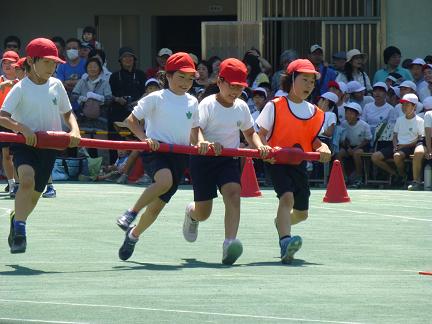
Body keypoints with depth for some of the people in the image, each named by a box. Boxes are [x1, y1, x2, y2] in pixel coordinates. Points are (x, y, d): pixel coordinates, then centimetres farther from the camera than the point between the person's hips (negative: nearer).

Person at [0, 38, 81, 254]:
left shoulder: (56, 85, 5)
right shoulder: (21, 88, -9)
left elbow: (67, 113, 17)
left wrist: (74, 130, -3)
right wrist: (22, 128, -31)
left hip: (49, 146, 5)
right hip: (24, 144, -5)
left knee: (34, 194, 9)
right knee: (27, 179, -30)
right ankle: (19, 229, -25)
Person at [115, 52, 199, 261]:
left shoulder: (192, 103, 13)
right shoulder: (156, 99, -2)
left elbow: (195, 130, 25)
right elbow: (132, 120, -2)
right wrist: (144, 138, -18)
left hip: (179, 156, 5)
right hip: (155, 150, -5)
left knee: (158, 204, 1)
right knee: (165, 180, -36)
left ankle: (133, 235, 25)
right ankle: (132, 212, -17)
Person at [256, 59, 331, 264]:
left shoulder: (314, 113, 9)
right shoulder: (275, 106, -4)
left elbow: (314, 140, 14)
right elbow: (260, 134, -4)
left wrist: (322, 148, -8)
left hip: (300, 163, 6)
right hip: (277, 161, -6)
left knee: (301, 213, 13)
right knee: (287, 197, -30)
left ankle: (281, 222, 48)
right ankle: (285, 242, -43)